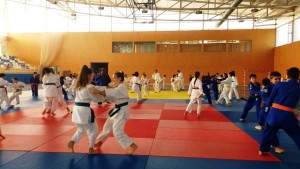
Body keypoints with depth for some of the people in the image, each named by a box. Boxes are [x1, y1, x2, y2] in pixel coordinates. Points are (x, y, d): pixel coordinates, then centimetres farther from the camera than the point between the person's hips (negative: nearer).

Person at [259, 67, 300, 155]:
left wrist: (267, 107, 22)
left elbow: (271, 97, 7)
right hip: (287, 115, -1)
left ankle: (263, 150, 25)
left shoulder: (279, 85, 1)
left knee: (269, 131, 19)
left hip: (274, 112, 1)